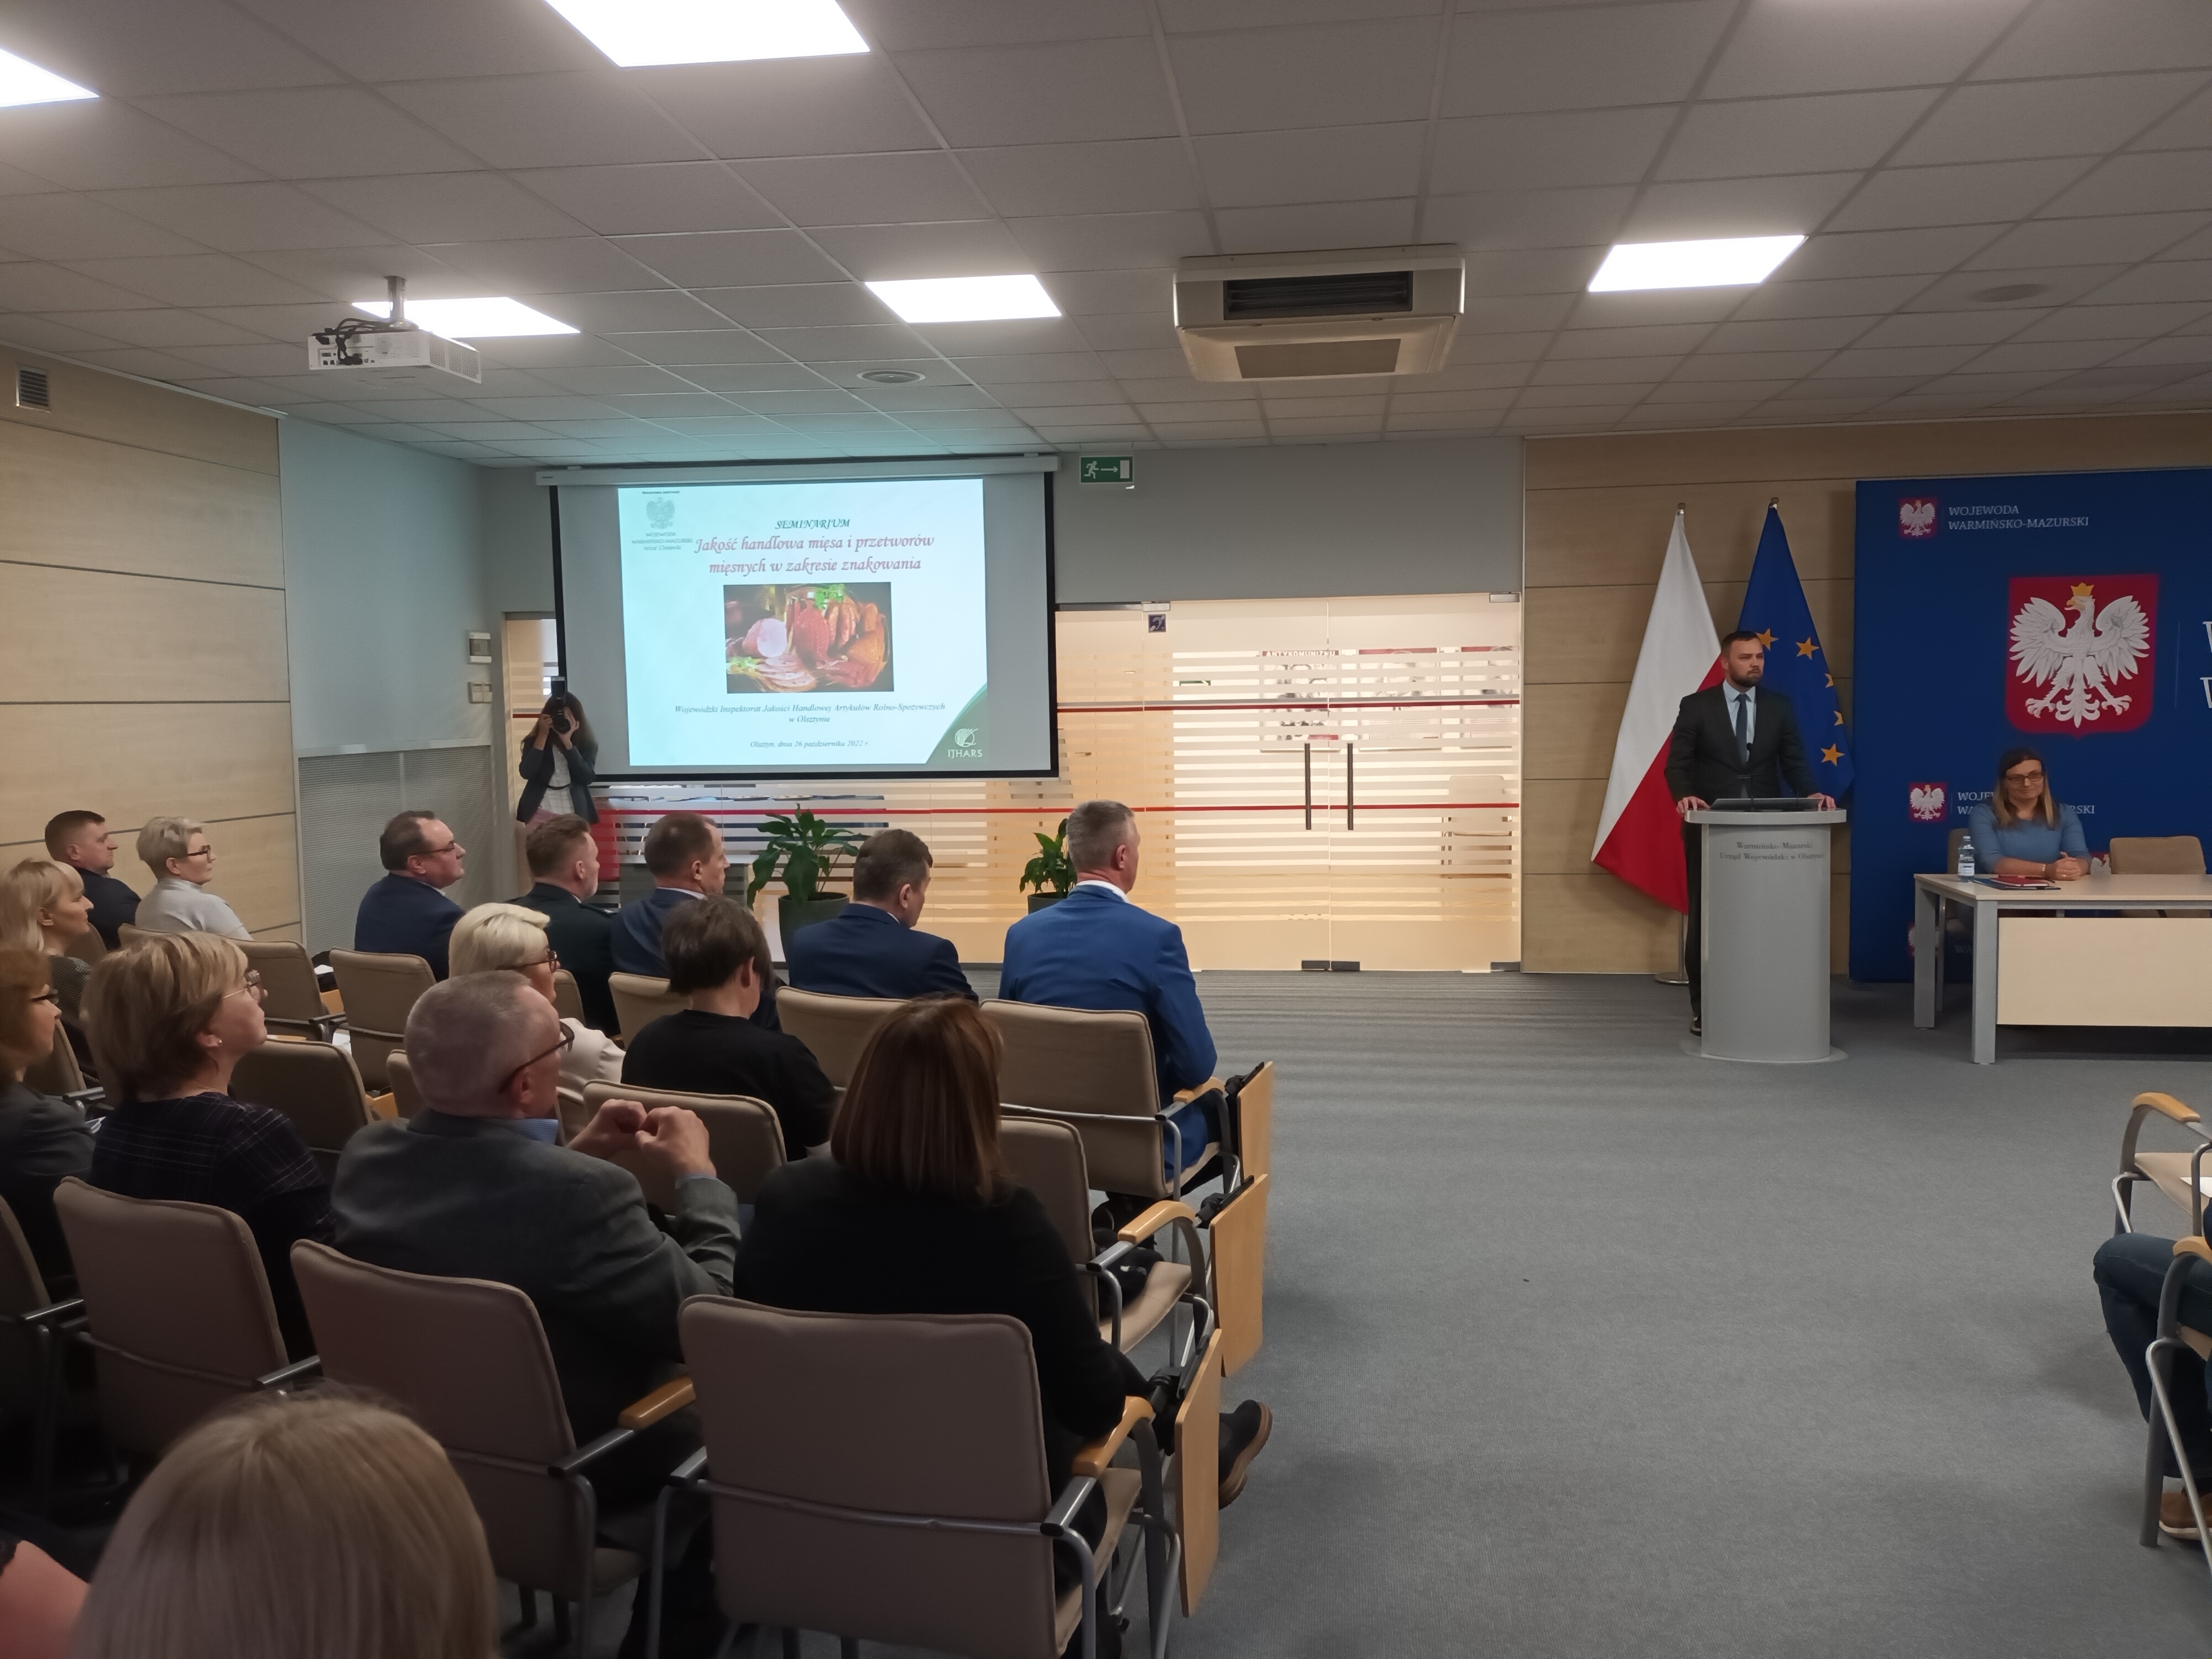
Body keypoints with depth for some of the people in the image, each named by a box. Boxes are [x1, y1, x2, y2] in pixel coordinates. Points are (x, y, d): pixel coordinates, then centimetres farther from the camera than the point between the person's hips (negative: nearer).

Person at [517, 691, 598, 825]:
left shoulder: (586, 744, 3)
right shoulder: (535, 741, 3)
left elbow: (587, 778, -11)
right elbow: (527, 773, -11)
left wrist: (567, 742, -17)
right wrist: (543, 735, -12)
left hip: (575, 814, 0)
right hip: (540, 813, 0)